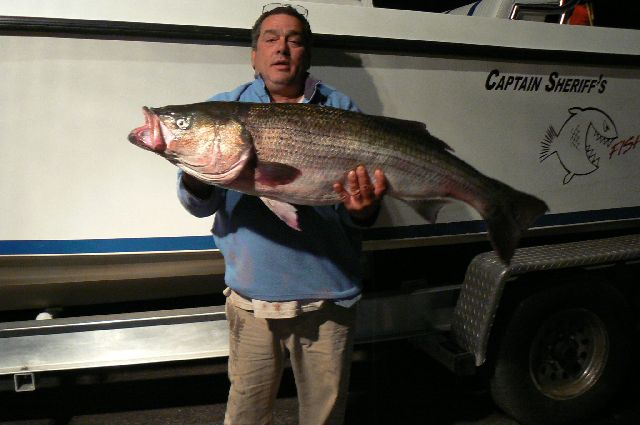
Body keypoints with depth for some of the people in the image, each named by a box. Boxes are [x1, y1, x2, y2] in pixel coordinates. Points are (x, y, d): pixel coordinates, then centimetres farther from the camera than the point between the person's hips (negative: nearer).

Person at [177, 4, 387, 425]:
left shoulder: (341, 109, 1)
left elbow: (356, 219, -2)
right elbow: (200, 206, -5)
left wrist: (362, 210, -25)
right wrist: (193, 174, -26)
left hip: (328, 296, 0)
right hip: (252, 295, 1)